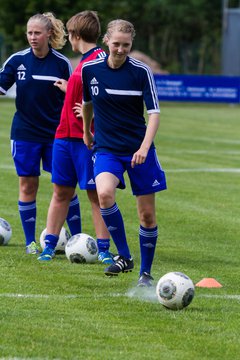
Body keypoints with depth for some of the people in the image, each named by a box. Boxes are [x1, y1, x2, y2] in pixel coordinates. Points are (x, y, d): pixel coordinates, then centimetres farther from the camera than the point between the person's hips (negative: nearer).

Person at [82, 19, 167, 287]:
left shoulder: (141, 71, -9)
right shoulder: (89, 69, -3)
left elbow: (154, 113, -10)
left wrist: (144, 147, -23)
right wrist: (86, 132, 27)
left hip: (138, 149, -1)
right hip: (106, 149, 1)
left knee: (147, 214, 1)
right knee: (104, 193, -29)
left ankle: (145, 272, 19)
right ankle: (124, 256, -14)